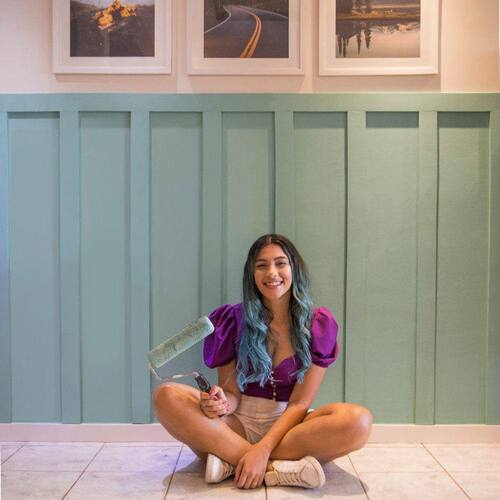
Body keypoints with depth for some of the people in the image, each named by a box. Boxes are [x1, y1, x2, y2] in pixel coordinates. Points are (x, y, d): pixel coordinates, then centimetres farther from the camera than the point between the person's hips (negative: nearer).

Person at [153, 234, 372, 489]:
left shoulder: (318, 324, -4)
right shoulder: (233, 319, -1)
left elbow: (300, 404, -8)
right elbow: (232, 394, 2)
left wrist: (263, 449, -23)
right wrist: (222, 404, -23)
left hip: (288, 427, 0)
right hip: (239, 424, 1)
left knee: (358, 420, -30)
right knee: (166, 396, -24)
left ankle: (231, 461, -24)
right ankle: (277, 468, -28)